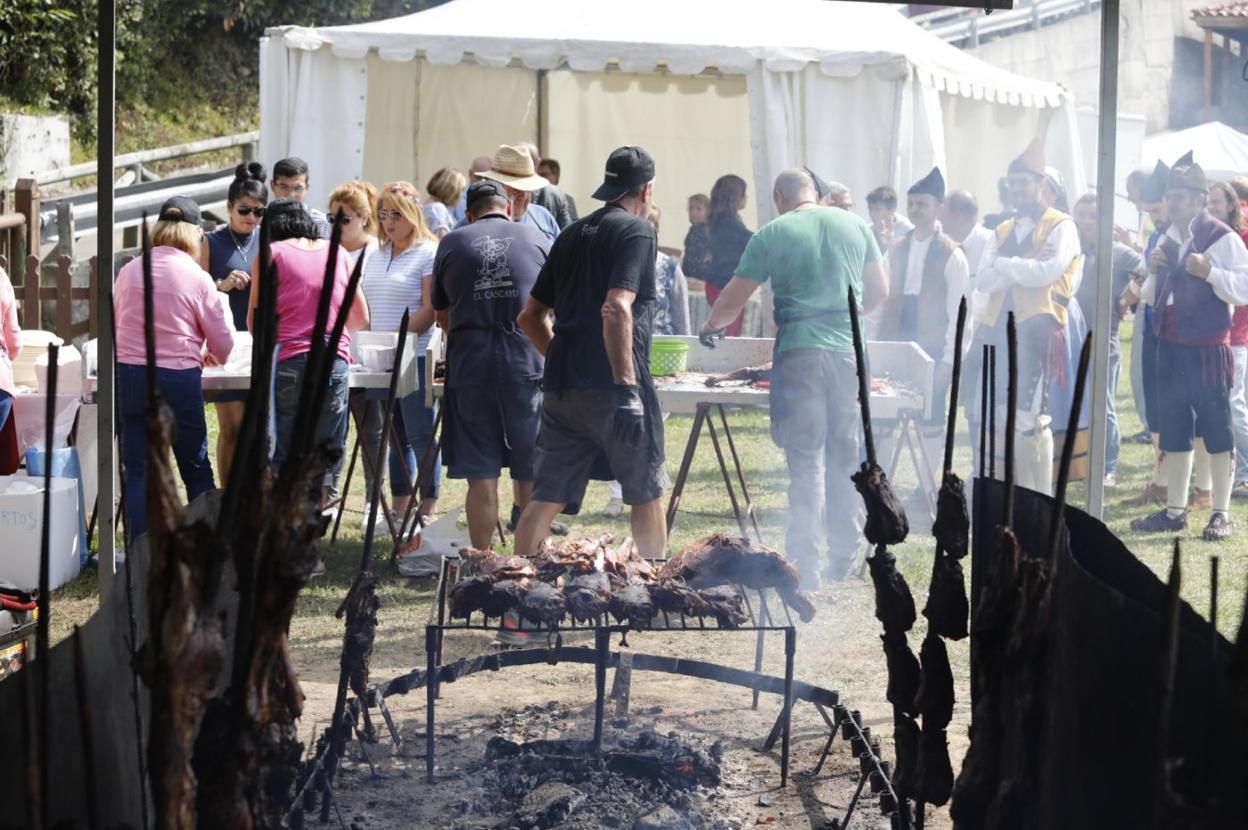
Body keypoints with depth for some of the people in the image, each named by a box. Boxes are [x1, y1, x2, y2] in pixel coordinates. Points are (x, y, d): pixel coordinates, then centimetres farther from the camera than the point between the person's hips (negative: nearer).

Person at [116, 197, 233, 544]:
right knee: (197, 472, 11)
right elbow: (223, 343, 0)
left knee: (137, 473, 5)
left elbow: (112, 324, 17)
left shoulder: (129, 271, 4)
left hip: (128, 374, 3)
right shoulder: (198, 279, -6)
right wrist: (211, 357, 23)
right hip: (178, 378, -3)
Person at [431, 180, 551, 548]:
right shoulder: (536, 238, 9)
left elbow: (441, 315, 19)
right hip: (528, 361, 0)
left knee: (480, 476, 3)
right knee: (530, 475, 8)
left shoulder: (452, 244, 8)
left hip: (469, 362, 0)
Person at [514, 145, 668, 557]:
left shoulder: (572, 234, 17)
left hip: (561, 385, 7)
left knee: (546, 498, 5)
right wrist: (627, 388, -22)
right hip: (609, 386, -6)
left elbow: (530, 316, 20)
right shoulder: (636, 231, -6)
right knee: (647, 493, 9)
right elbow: (616, 308, -20)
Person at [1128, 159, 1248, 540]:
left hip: (1208, 347, -7)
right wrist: (1154, 271, 1)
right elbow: (1154, 295, 21)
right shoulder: (1168, 240, 13)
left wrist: (1209, 272, -26)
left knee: (1216, 431, -1)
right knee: (1174, 432, 12)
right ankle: (1175, 509, 20)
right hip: (1171, 346, 7)